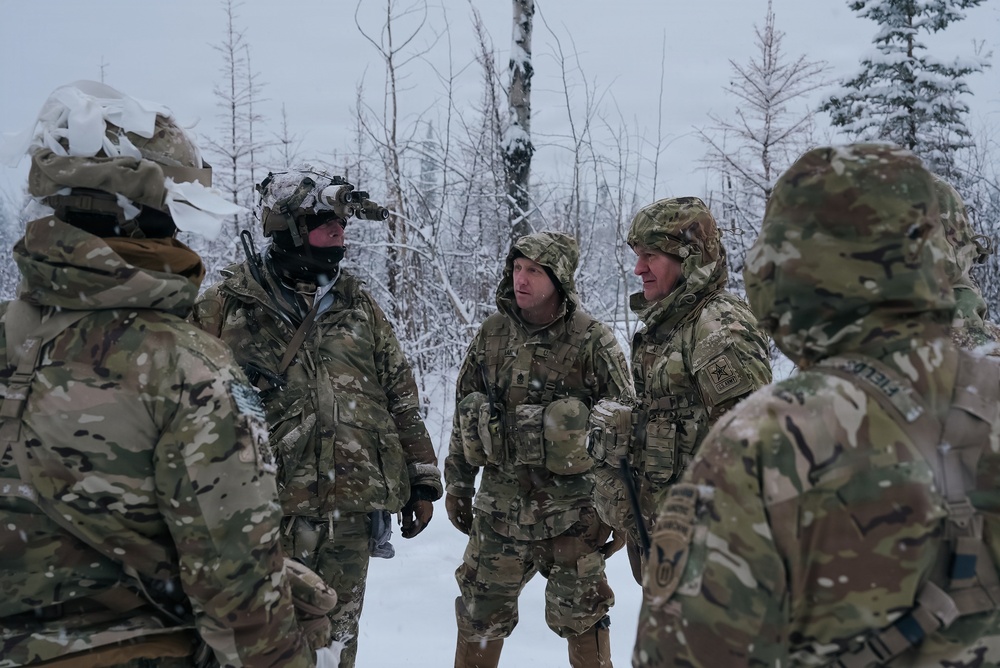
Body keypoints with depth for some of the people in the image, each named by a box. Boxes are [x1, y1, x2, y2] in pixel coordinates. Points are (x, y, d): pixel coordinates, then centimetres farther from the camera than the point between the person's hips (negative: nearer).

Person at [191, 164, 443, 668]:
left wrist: (422, 481, 13)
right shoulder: (226, 306, -3)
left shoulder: (357, 304, 11)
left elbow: (401, 399, 15)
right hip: (268, 512, -4)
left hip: (352, 512, 4)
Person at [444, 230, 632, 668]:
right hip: (499, 506, 4)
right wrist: (457, 484, 12)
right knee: (480, 614, 13)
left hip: (569, 510, -4)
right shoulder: (491, 335, 3)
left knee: (580, 617, 10)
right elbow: (463, 413, 12)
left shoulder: (592, 343, -10)